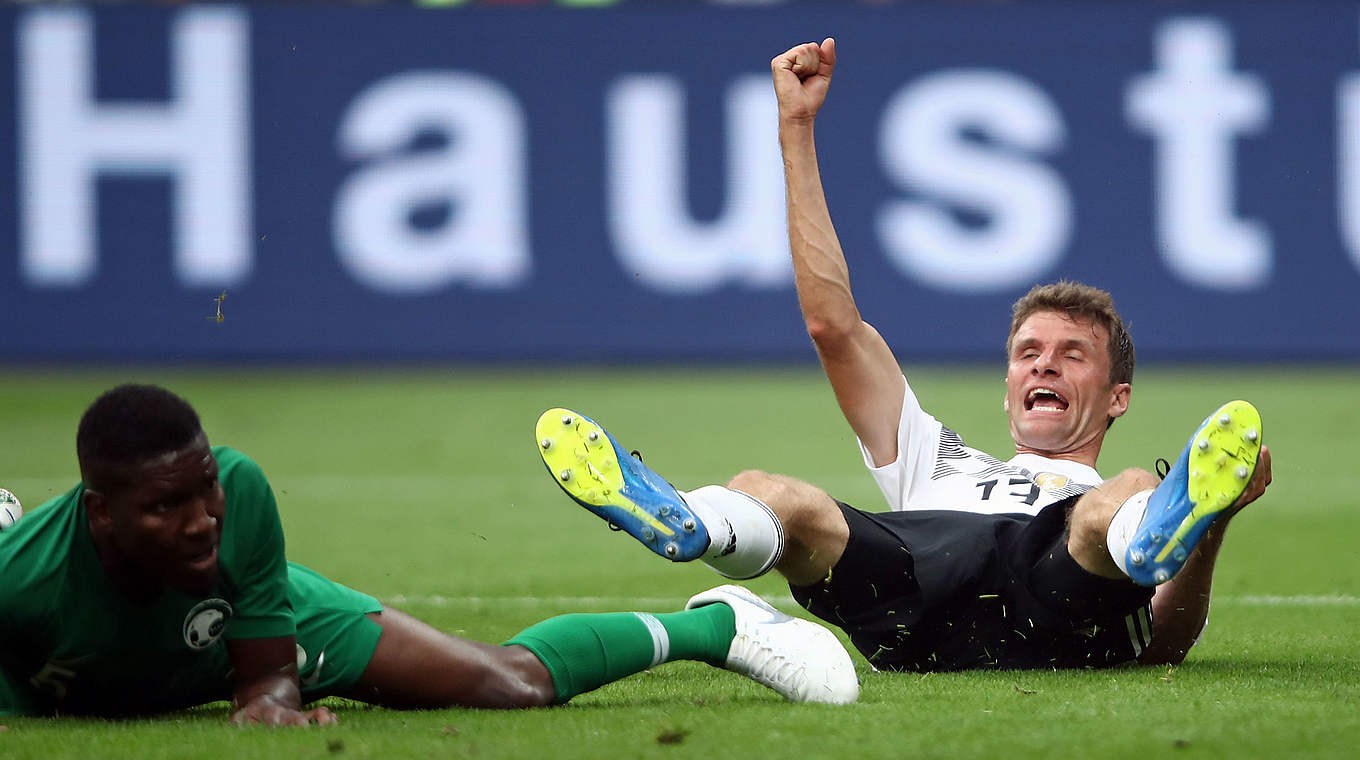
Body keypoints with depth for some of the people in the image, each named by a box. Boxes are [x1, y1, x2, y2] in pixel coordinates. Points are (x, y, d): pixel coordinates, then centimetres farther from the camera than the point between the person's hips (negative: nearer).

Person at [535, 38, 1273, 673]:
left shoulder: (1141, 501, 38)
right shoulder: (941, 464, 46)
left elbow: (1163, 646, 17)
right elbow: (833, 324, 39)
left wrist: (1212, 524, -3)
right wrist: (797, 130, 38)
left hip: (1054, 629, -2)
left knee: (1125, 502, -34)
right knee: (763, 492, -28)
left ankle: (1168, 528, -70)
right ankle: (678, 522, -62)